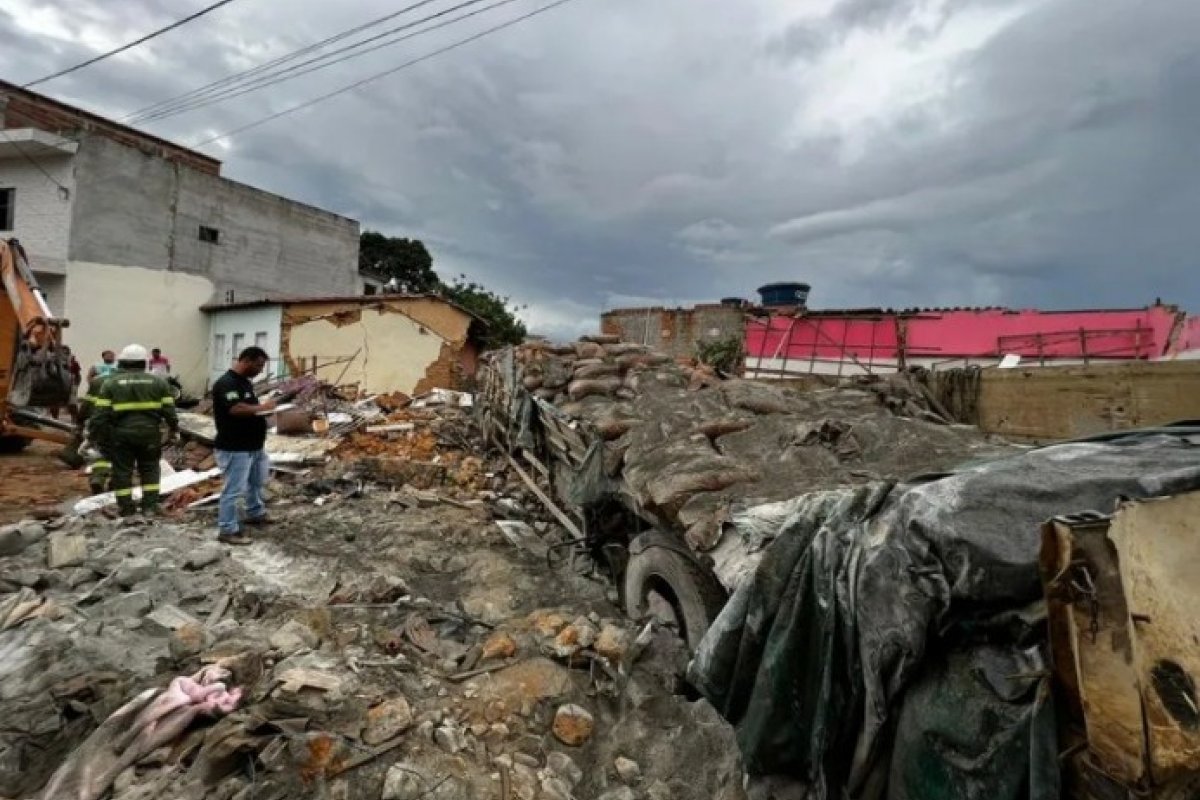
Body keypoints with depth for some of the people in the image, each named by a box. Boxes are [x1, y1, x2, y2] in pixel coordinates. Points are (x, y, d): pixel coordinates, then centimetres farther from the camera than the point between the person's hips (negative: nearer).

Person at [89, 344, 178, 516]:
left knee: (122, 470, 9)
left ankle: (126, 508, 13)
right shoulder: (158, 382, 5)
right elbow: (169, 410, 5)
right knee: (149, 468, 14)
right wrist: (173, 428, 16)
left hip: (121, 434, -1)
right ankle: (150, 504, 12)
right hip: (149, 433, 1)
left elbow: (101, 413, -5)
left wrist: (95, 433, 1)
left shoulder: (111, 383, 0)